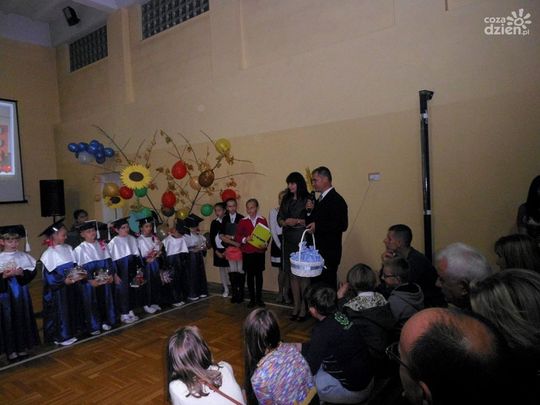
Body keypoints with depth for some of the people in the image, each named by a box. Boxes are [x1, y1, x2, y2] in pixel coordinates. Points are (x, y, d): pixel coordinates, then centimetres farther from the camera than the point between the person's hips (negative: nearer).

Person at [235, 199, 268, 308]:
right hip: (247, 252, 0)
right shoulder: (243, 221, 0)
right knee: (250, 275, 6)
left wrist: (265, 244, -15)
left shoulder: (262, 220, 1)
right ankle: (252, 299, 18)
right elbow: (237, 236, -1)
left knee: (259, 275, 9)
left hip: (260, 251, 0)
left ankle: (259, 298, 21)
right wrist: (245, 239, -19)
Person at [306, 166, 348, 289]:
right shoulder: (320, 199, 14)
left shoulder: (337, 200, -14)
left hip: (329, 253, -9)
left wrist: (317, 226, -22)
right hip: (317, 251, 9)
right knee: (315, 284, 16)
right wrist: (311, 210, -1)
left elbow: (342, 225, -22)